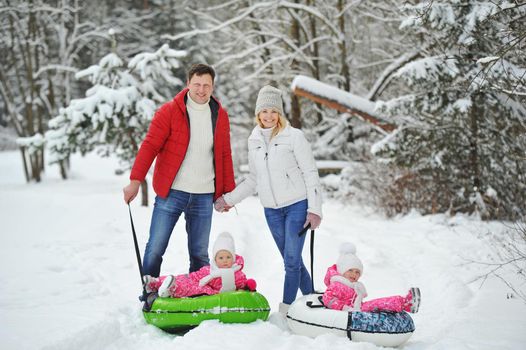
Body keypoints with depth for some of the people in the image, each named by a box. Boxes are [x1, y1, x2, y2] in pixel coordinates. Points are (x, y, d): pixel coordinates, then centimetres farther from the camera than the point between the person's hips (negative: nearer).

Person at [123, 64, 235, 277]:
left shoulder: (220, 115, 8)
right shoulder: (169, 111, -5)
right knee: (155, 249, 0)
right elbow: (150, 146, -9)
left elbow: (225, 155, 14)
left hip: (204, 196, 3)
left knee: (200, 253, 10)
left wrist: (228, 191, 14)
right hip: (171, 193, -3)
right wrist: (135, 181, -17)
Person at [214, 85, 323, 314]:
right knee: (292, 261, 10)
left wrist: (314, 209, -12)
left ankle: (285, 311, -4)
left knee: (291, 261, -10)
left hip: (297, 205, -5)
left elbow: (310, 173, -6)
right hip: (271, 210, 5)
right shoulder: (254, 140, 10)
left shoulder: (293, 136, -6)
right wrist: (229, 199, 15)